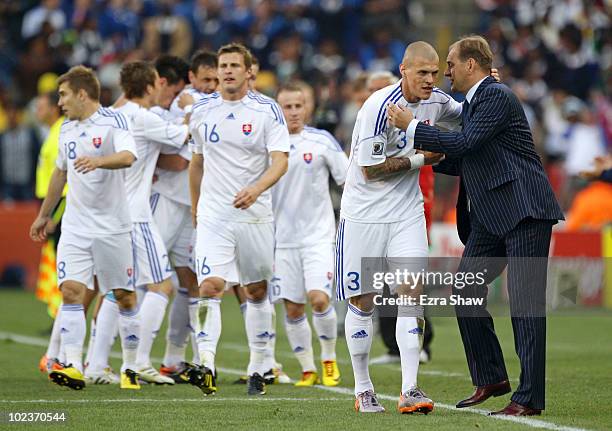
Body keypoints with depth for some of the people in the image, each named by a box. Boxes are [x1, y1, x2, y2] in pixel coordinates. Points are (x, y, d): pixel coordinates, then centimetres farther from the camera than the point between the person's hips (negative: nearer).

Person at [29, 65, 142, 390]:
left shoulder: (112, 122, -9)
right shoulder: (67, 129, 13)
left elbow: (128, 156, -29)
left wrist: (98, 160, -48)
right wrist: (44, 214, 34)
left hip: (112, 227, -5)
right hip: (75, 227, 5)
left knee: (124, 297, 3)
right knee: (70, 291, -10)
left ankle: (130, 368, 14)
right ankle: (73, 368, -16)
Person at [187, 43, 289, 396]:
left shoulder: (267, 110, -4)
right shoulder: (202, 111, 6)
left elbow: (280, 162, -13)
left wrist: (256, 189, -31)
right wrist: (194, 207, 23)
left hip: (255, 215, -1)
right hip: (213, 215, 1)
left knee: (257, 292, 9)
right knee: (210, 287, -16)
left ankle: (258, 369, 19)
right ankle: (206, 365, -25)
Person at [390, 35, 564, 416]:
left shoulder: (498, 97, -11)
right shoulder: (471, 104, 19)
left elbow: (465, 144, -20)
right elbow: (465, 162, 26)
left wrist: (412, 127, -13)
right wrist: (421, 156, 18)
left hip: (525, 212, -10)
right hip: (490, 217, 10)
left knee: (525, 302, -9)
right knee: (465, 293, 8)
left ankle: (530, 398, -8)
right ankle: (490, 378, 19)